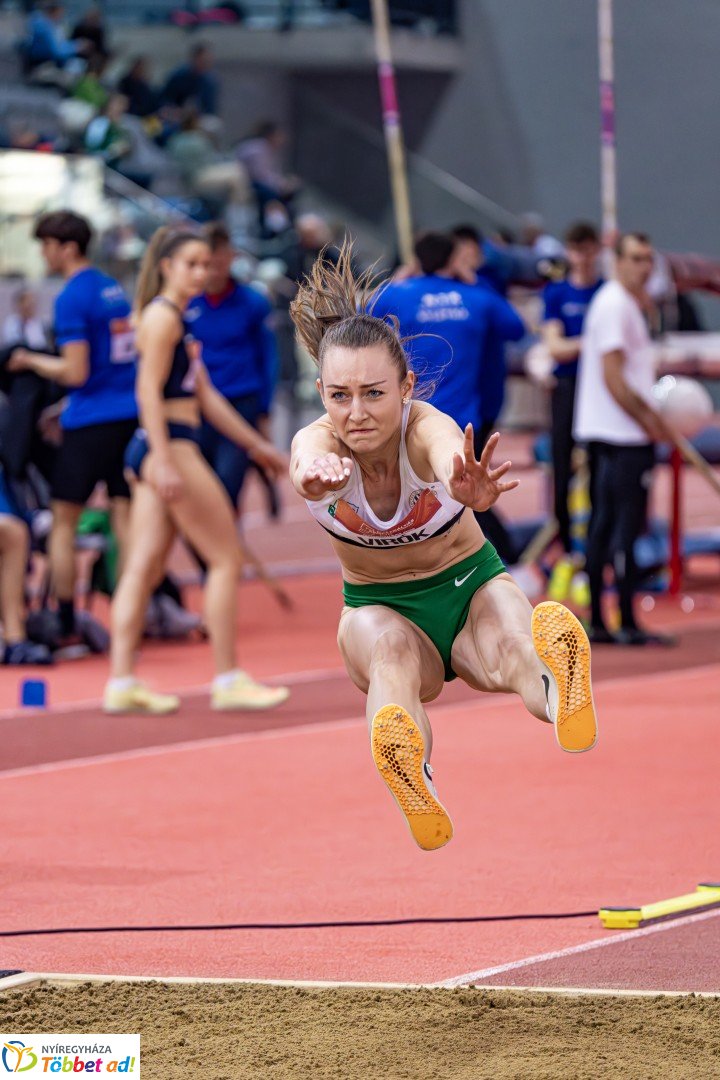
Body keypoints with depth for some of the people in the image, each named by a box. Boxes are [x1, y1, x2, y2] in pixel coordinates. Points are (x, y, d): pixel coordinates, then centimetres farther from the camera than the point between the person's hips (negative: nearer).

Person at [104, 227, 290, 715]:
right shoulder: (162, 317, -10)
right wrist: (164, 460, -26)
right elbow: (149, 390, -18)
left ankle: (122, 681, 3)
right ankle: (228, 679, -2)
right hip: (169, 447, -10)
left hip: (163, 453, 10)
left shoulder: (177, 319, 20)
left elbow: (205, 395, 24)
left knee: (144, 567, 5)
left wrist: (257, 444, 25)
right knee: (227, 558, -4)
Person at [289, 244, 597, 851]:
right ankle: (415, 783, -67)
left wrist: (467, 486, -81)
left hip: (469, 587, -1)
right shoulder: (317, 444, -22)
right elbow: (311, 466, -50)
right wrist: (319, 476, -77)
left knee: (513, 646, -39)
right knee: (387, 645, -39)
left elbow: (449, 455, -55)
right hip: (380, 607, 1)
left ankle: (561, 698, -74)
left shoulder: (425, 429, -27)